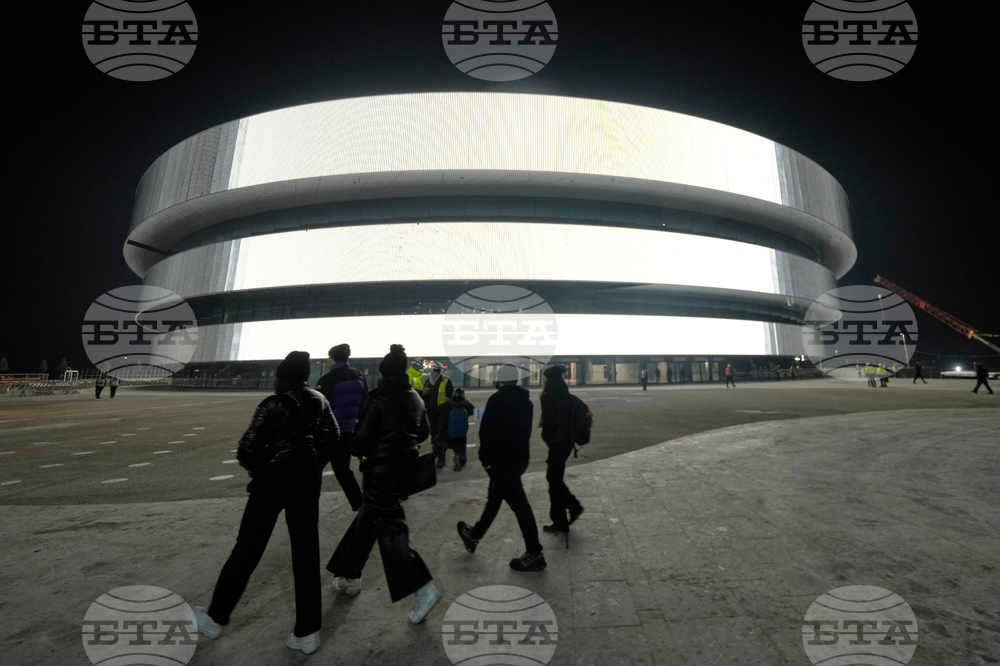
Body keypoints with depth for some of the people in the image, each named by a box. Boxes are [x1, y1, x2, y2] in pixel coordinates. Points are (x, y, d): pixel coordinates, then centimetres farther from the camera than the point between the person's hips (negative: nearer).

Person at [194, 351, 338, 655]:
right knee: (306, 550, 11)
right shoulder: (318, 400, -2)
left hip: (273, 478, -4)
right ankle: (308, 632, 21)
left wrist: (257, 470, 5)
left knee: (248, 547, 17)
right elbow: (331, 436, 5)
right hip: (307, 476, 4)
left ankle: (216, 618, 39)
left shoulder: (273, 404, -14)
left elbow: (247, 449, -15)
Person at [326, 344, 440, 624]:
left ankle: (423, 589, -2)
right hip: (405, 467, 7)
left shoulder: (379, 398, -16)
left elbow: (362, 436, -16)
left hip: (380, 469, -7)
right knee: (367, 519, 24)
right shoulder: (415, 398, 3)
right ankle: (350, 577, 39)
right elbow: (423, 432, 10)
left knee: (389, 527, 2)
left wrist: (361, 452, 5)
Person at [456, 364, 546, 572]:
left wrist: (485, 458, -7)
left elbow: (487, 432, -17)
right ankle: (474, 535, 39)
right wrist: (518, 450, 13)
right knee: (494, 498, 21)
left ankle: (534, 554, 10)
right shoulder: (526, 401, 8)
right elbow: (526, 431, 11)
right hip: (520, 457, 9)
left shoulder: (497, 399, -16)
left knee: (519, 504, 0)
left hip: (502, 460, -9)